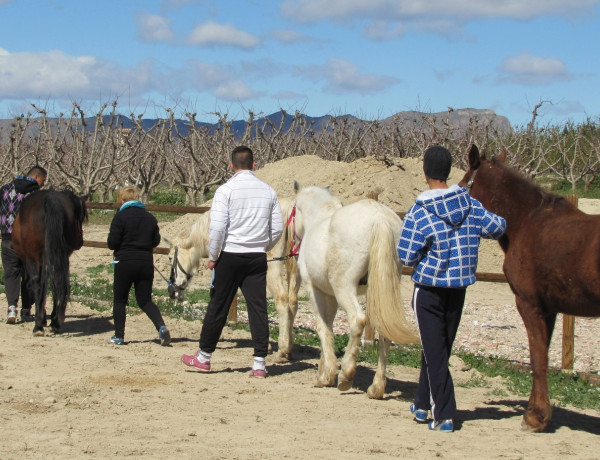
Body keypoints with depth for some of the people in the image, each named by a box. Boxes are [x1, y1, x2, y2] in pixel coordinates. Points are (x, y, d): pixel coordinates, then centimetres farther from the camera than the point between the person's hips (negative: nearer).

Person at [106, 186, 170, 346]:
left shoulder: (120, 217, -9)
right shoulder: (150, 218, 6)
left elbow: (112, 243, -10)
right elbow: (156, 241, 12)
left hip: (125, 262, -4)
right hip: (146, 263, 4)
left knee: (120, 300, 9)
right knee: (145, 300, 9)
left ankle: (119, 336, 11)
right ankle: (161, 326, -14)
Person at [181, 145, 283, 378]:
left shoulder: (226, 190, -8)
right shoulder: (268, 191, 6)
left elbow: (217, 227, -14)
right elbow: (277, 229, 8)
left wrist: (212, 257, -3)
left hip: (231, 255, -3)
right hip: (258, 257, 3)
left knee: (218, 306, 7)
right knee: (258, 308, 4)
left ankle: (204, 357, 18)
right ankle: (259, 364, 2)